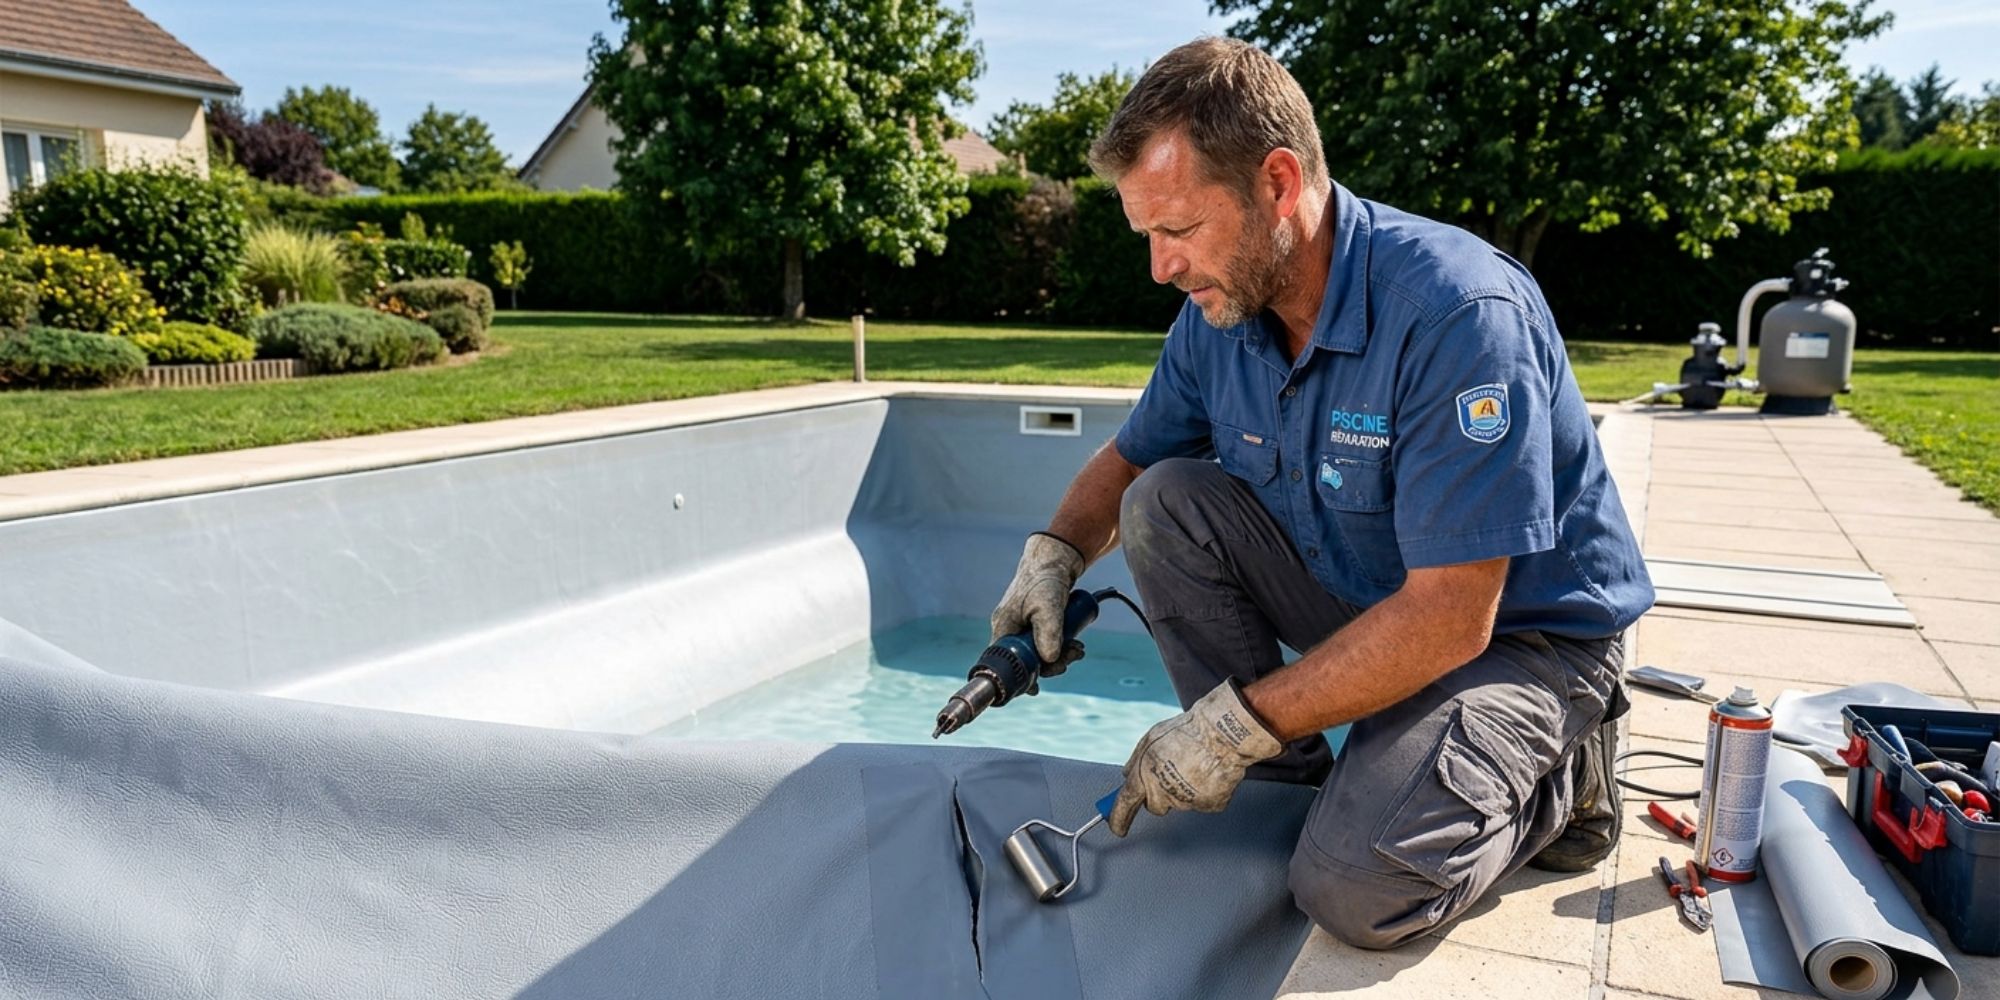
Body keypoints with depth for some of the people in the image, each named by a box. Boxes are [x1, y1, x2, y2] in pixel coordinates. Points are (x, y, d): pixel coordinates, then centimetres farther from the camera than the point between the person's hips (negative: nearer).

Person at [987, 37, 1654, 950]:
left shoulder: (1459, 311, -30)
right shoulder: (1218, 315, -8)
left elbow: (1452, 617, -31)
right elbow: (1129, 460, 9)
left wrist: (1238, 722, -28)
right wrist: (1055, 554, -12)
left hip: (1519, 630, -6)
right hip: (1361, 598, 7)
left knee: (1358, 889, -26)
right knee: (1165, 505, -12)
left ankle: (1557, 774, 4)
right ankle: (1291, 784, -3)